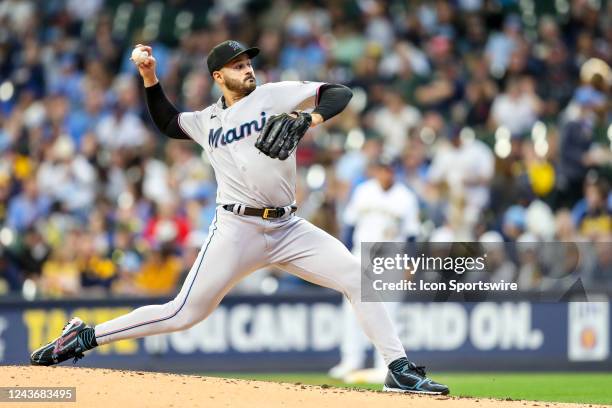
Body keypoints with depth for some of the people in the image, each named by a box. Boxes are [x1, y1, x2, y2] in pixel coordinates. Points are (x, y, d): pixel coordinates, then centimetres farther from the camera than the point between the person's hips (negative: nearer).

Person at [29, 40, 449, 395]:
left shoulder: (274, 95, 4)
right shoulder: (207, 121, 12)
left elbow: (340, 93, -5)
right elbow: (167, 122, 32)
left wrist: (312, 117, -24)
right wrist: (150, 78, 20)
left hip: (289, 228, 1)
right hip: (237, 230, -1)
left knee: (358, 276, -13)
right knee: (185, 313, -6)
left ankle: (399, 369, -8)